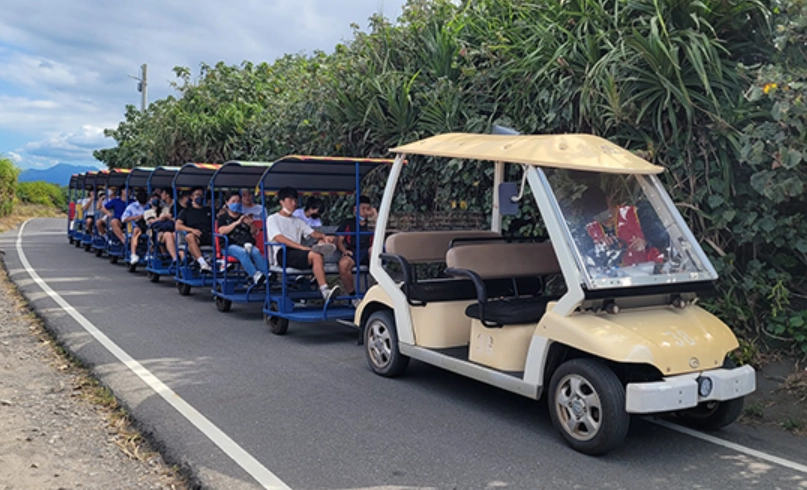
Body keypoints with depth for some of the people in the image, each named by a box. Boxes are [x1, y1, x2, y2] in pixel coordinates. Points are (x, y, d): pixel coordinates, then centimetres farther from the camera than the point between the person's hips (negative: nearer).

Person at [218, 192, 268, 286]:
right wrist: (237, 223, -14)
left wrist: (251, 224, -3)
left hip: (246, 244, 3)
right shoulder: (223, 218, 17)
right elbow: (222, 231, -4)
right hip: (230, 245, -3)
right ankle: (255, 275, -51)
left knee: (256, 251, -32)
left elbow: (253, 233, 20)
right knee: (242, 252, -37)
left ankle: (267, 274, -44)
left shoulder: (244, 217, 26)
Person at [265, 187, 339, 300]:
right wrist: (302, 247, -20)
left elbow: (313, 233, 16)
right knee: (315, 256, -31)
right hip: (282, 253, -5)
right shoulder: (272, 219, 11)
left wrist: (324, 236, -9)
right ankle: (325, 291, -39)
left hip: (297, 252, 5)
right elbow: (279, 238, -8)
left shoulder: (298, 221, 30)